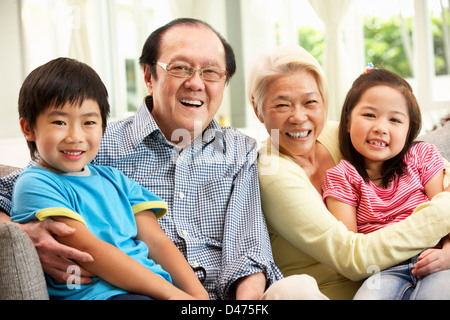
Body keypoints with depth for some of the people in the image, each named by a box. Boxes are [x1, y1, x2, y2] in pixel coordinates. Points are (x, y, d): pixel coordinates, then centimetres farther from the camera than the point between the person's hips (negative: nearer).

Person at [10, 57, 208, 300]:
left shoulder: (115, 179, 21)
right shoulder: (34, 184, -1)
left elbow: (156, 240, 13)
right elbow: (87, 248, -12)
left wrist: (198, 293, -5)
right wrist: (170, 293, -17)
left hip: (155, 286, 6)